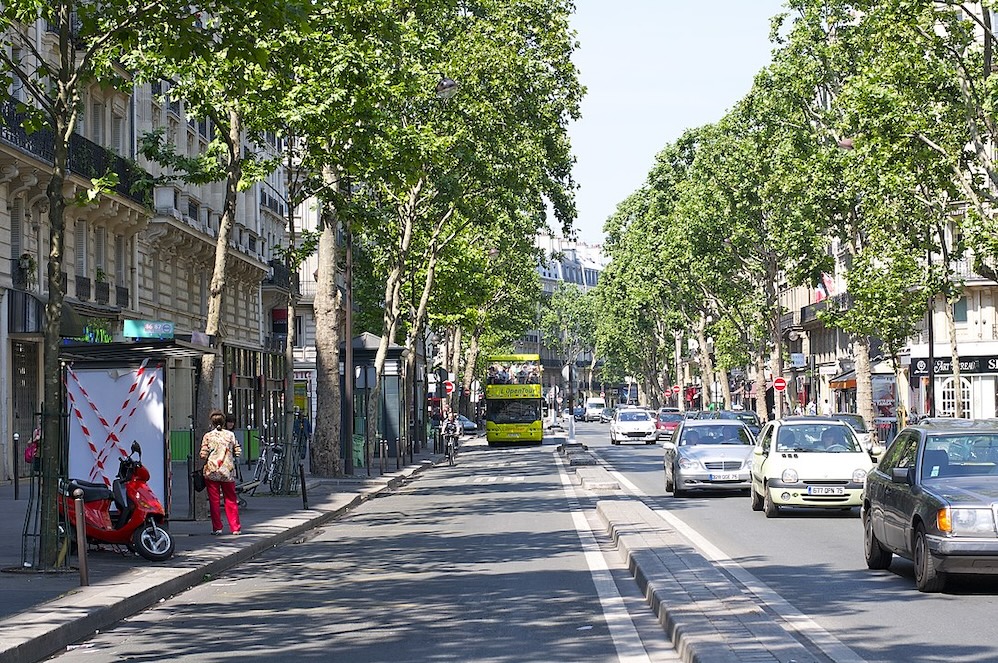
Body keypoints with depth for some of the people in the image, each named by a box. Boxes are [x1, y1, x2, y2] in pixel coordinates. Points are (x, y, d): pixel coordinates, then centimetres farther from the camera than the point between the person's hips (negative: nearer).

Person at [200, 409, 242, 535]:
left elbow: (203, 455, -7)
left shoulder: (208, 436, -3)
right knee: (231, 500, 8)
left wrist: (202, 455, 15)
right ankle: (235, 528, 7)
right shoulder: (230, 435, 2)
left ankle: (217, 527, 5)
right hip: (228, 472, 2)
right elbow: (238, 452, 3)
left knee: (214, 500, 5)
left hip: (211, 472, -2)